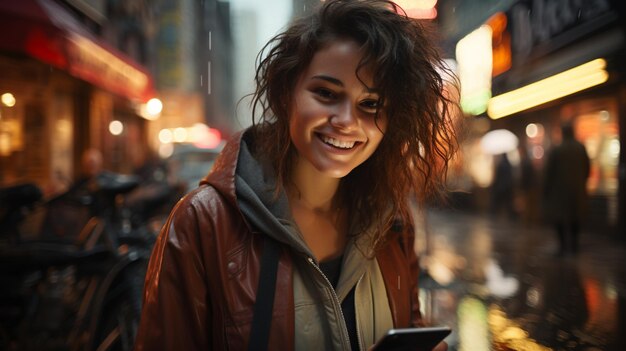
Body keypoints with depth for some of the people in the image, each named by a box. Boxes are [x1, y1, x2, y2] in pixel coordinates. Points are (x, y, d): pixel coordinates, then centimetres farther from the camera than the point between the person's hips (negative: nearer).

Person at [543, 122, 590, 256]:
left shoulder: (556, 150, -13)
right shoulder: (581, 148, -1)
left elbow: (549, 172, -10)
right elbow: (587, 169, 5)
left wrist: (546, 190, -1)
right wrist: (581, 183, 18)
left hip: (560, 189, -4)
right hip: (577, 189, 4)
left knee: (559, 217, 4)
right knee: (575, 217, 14)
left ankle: (563, 246, -1)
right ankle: (573, 245, 18)